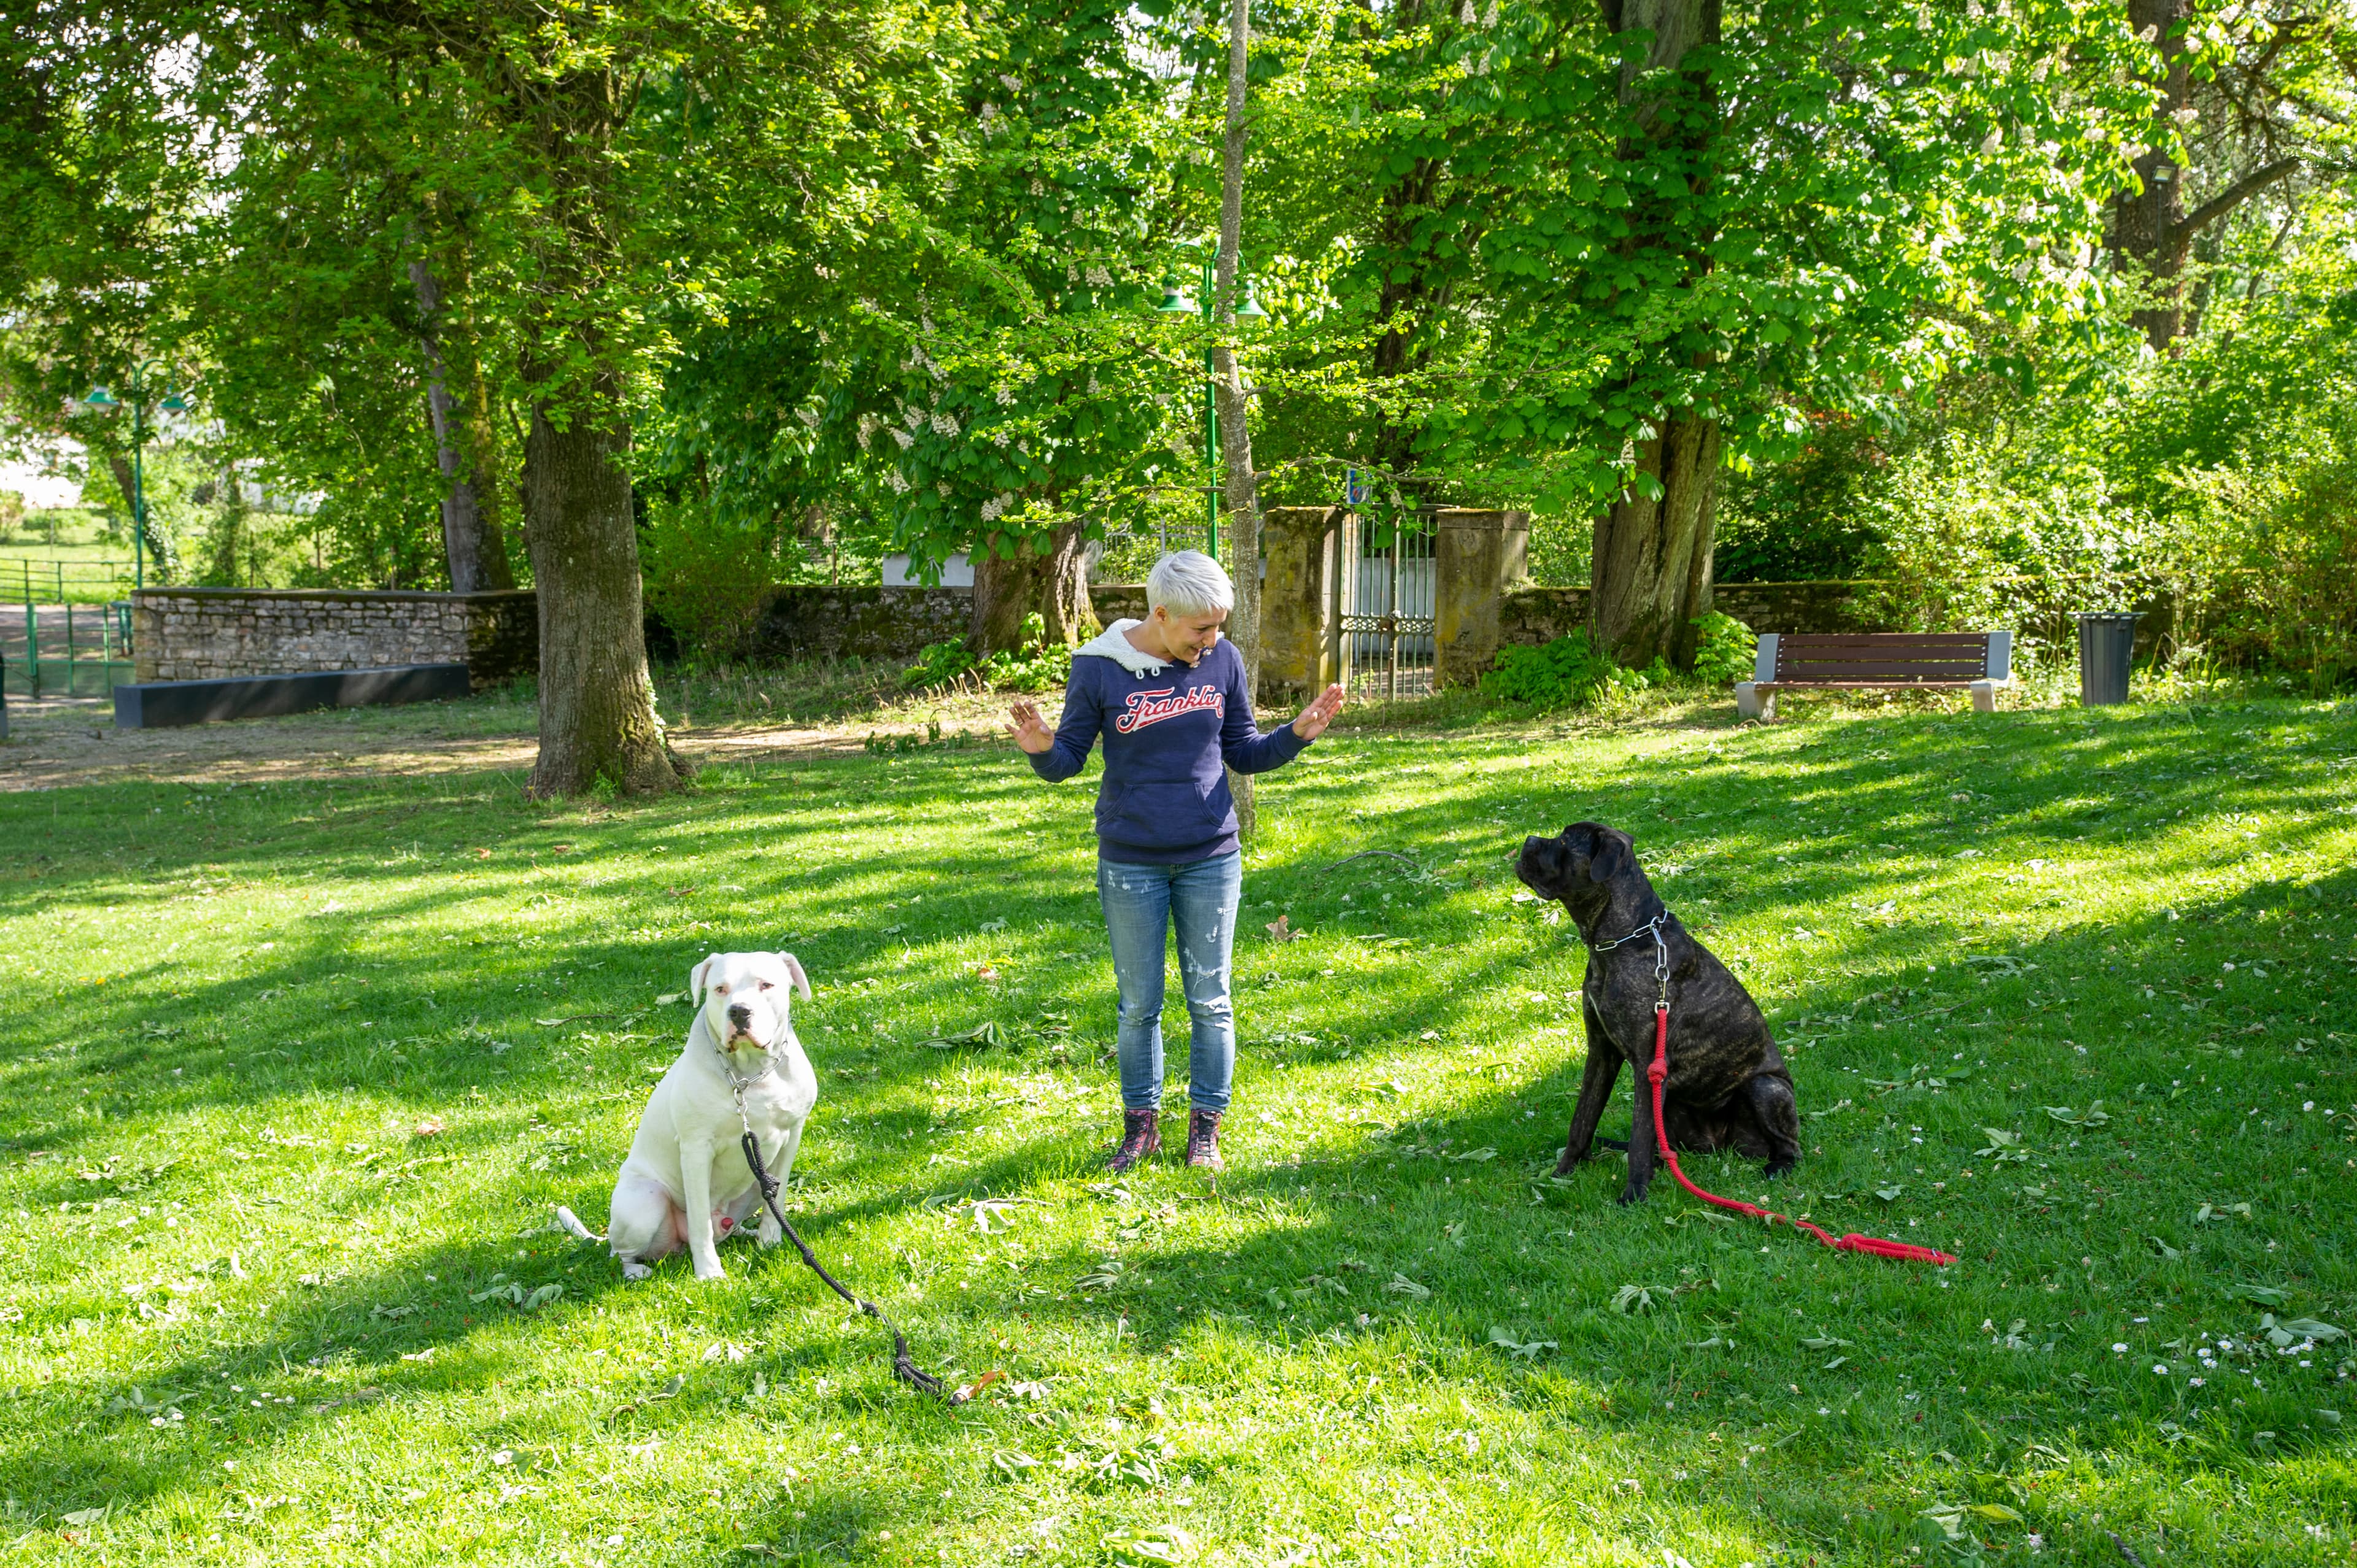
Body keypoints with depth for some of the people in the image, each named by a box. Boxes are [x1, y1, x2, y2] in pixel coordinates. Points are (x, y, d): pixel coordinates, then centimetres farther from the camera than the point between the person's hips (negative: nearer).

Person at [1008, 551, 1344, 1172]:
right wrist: (1040, 748, -24)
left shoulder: (1222, 662, -1)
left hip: (1211, 862, 2)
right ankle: (1141, 1124, 23)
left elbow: (1244, 752, 9)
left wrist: (1299, 733, -8)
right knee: (1139, 1005, 8)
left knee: (1210, 1000, 7)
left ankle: (1205, 1127, 20)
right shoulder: (1099, 670, -8)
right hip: (1132, 866, -1)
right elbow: (1068, 760, -2)